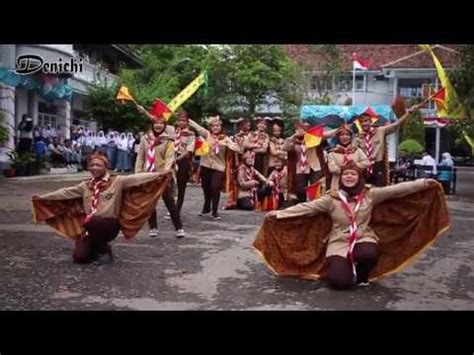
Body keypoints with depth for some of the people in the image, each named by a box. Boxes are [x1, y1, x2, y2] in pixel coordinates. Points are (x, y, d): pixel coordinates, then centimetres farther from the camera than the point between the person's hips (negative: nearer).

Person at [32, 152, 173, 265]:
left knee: (90, 221, -35)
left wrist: (158, 175, -26)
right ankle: (97, 247, 22)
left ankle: (105, 251, -9)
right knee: (79, 257, -14)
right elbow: (65, 192, 16)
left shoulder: (117, 181, -4)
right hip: (92, 228, 4)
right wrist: (42, 198, 18)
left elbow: (135, 179, -15)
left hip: (110, 225, -4)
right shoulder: (85, 186, 10)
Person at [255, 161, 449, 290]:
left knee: (369, 255, -35)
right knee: (339, 281, -21)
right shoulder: (331, 199, -5)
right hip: (340, 242, -1)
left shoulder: (370, 194, -2)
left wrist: (423, 183, -14)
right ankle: (343, 266, 18)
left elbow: (396, 189, -7)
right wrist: (280, 214, -15)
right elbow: (306, 207, -9)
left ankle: (361, 276, 2)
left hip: (363, 238, 1)